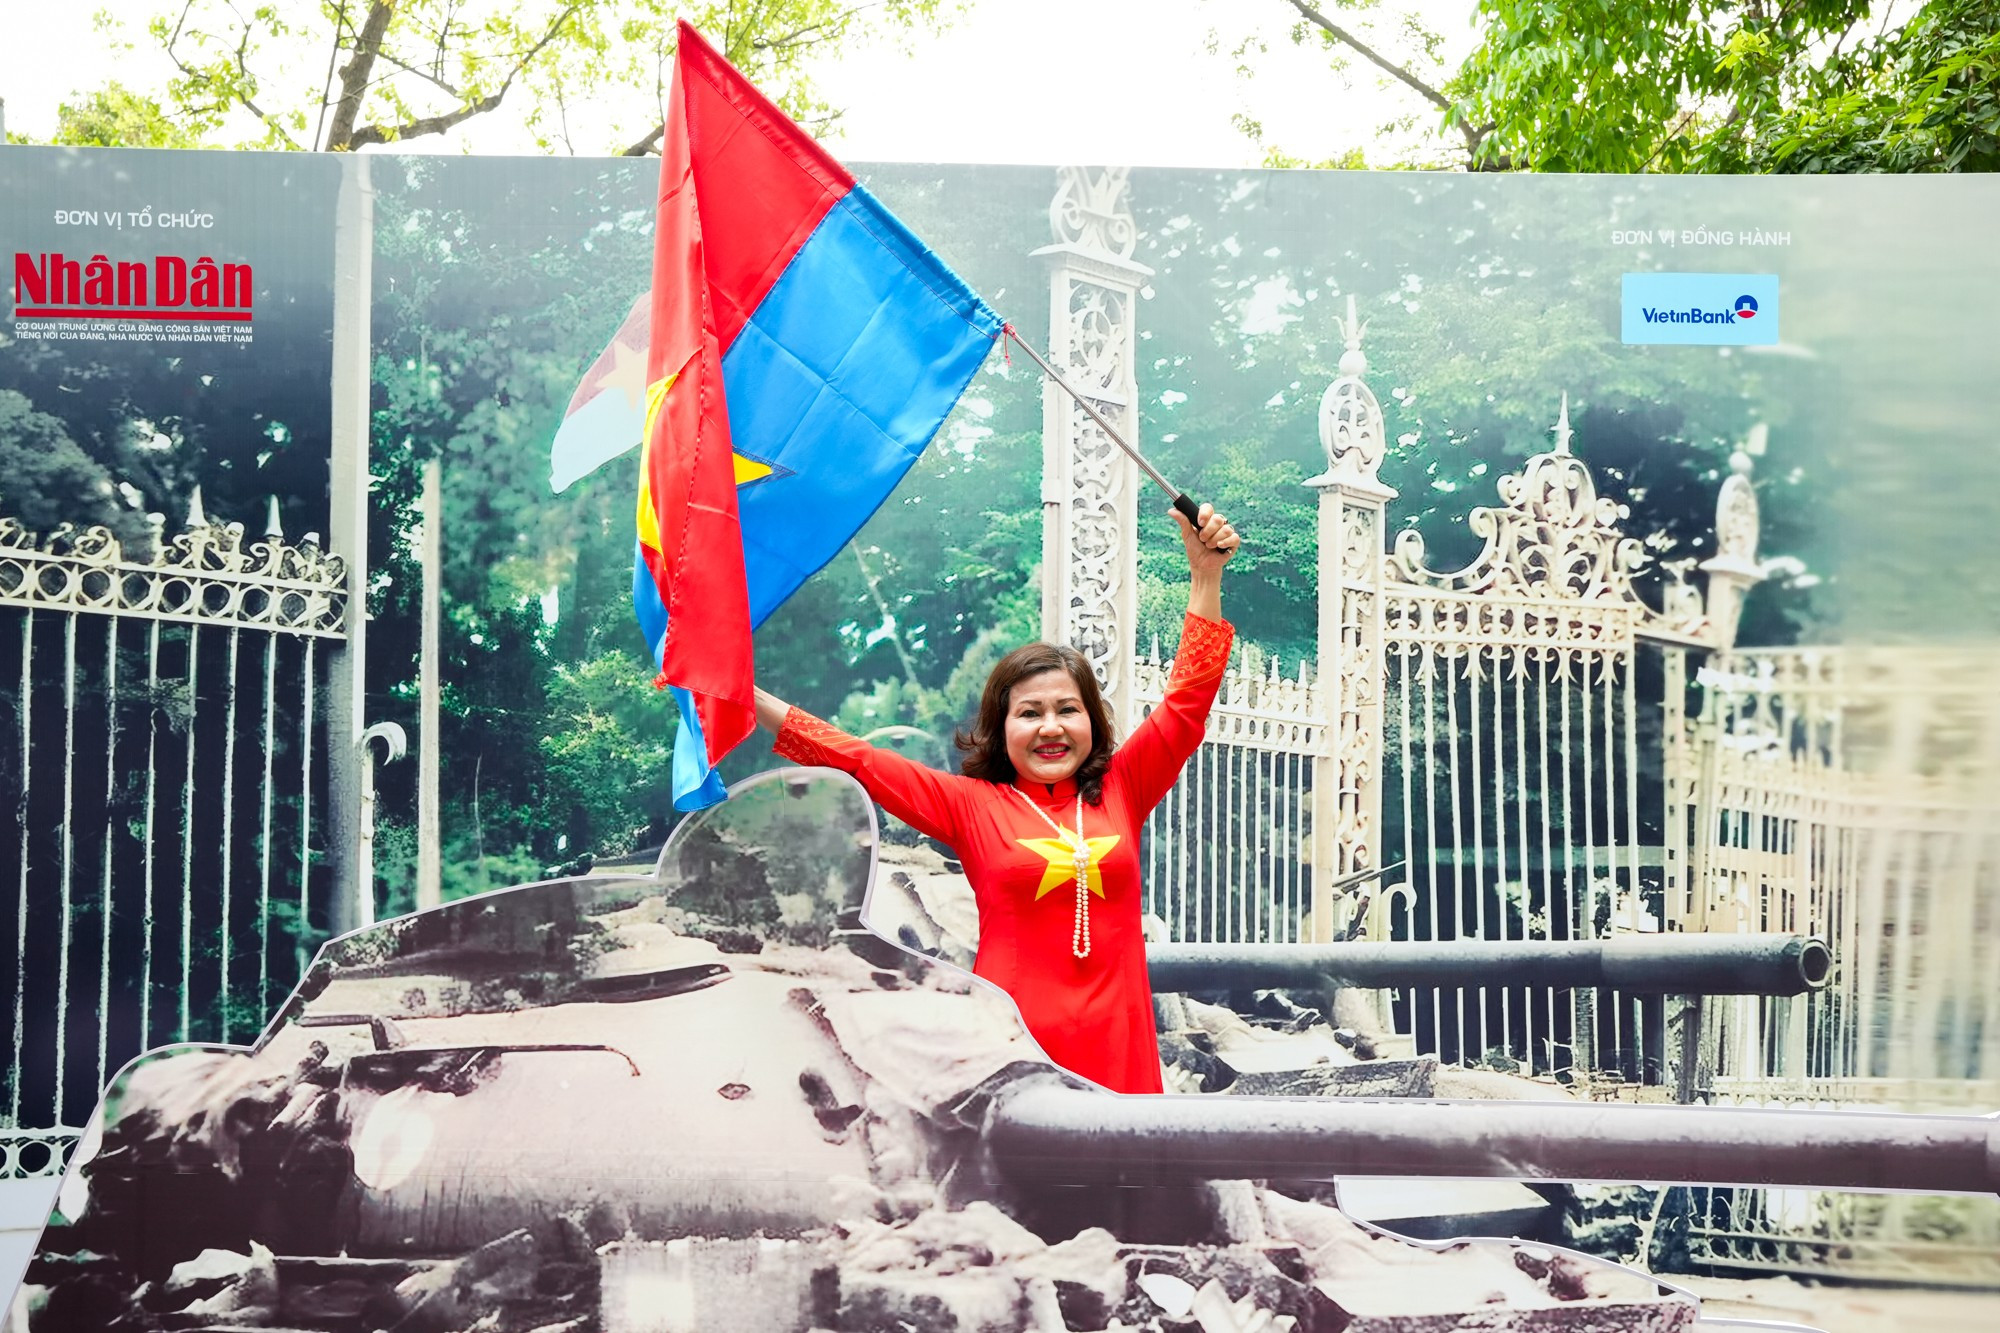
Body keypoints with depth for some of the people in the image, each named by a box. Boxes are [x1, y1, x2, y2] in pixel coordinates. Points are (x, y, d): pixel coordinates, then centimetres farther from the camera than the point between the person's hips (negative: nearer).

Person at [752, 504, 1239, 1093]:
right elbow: (852, 759, 1)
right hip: (1013, 1042, -2)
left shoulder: (1120, 791, 10)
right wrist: (745, 698, -3)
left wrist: (1205, 575, 6)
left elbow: (1189, 698, 11)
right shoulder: (972, 804, 4)